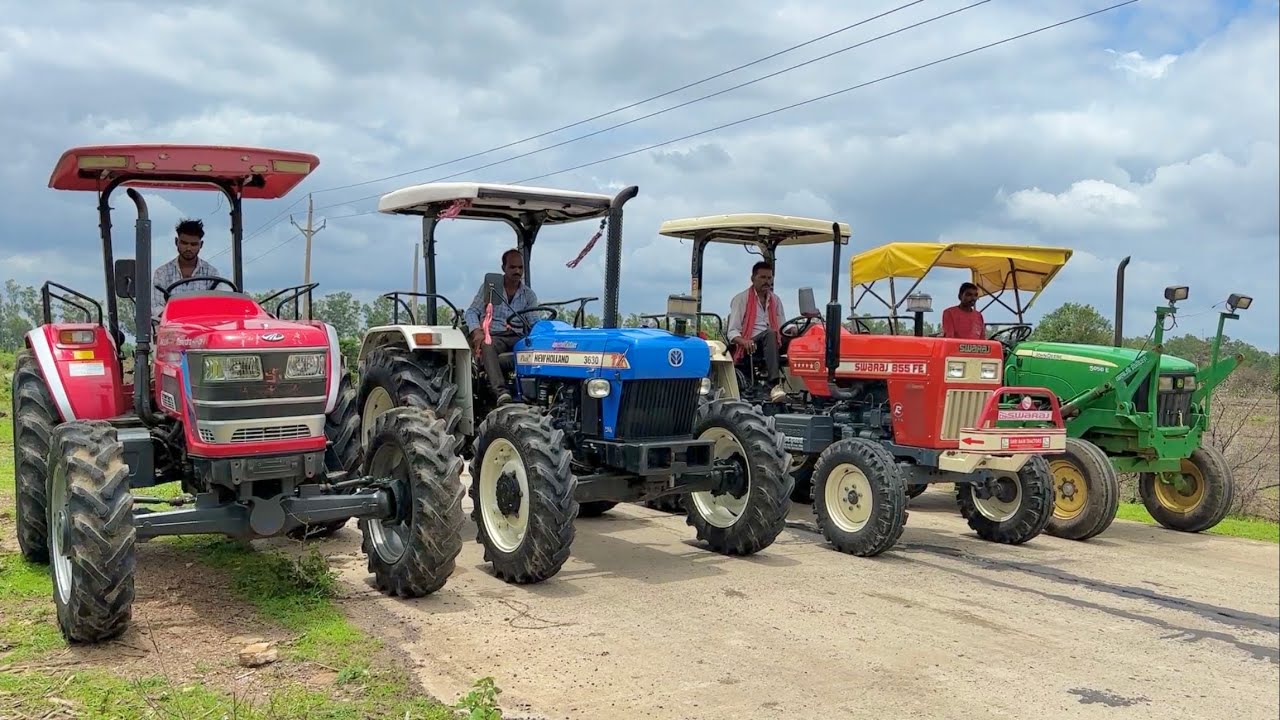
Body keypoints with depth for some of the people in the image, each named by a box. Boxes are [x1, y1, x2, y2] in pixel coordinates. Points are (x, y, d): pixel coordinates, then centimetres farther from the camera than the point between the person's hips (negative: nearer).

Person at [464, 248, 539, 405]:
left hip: (518, 338, 2)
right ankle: (501, 391, -52)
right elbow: (472, 312, 6)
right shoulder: (489, 288, 12)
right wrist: (477, 331, -15)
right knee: (487, 345, -39)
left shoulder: (528, 295, 17)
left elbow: (534, 322, 5)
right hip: (492, 335, -2)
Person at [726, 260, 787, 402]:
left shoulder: (775, 300, 21)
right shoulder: (741, 299, 3)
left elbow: (781, 327, 20)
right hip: (748, 348, -5)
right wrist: (744, 341, -27)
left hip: (771, 346, 5)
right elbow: (732, 332, -4)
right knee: (769, 334, -35)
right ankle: (775, 384, -48)